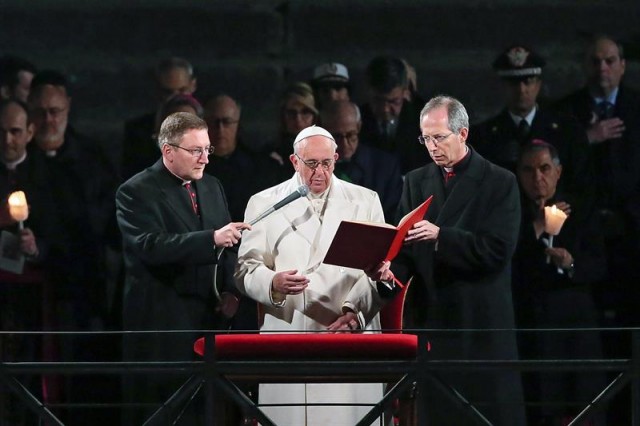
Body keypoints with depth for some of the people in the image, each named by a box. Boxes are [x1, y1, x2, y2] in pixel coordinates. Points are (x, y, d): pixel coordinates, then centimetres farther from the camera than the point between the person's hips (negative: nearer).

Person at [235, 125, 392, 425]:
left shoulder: (365, 201, 12)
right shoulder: (264, 204, 10)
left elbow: (382, 269, 5)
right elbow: (246, 271, 3)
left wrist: (357, 313, -12)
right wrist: (274, 283, -20)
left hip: (349, 336, 1)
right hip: (287, 337, -1)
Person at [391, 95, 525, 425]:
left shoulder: (499, 183, -1)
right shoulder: (416, 182, 15)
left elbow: (496, 249, -12)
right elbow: (406, 246, 10)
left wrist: (441, 236, -21)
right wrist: (392, 268, -13)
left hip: (481, 325, -4)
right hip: (431, 320, 4)